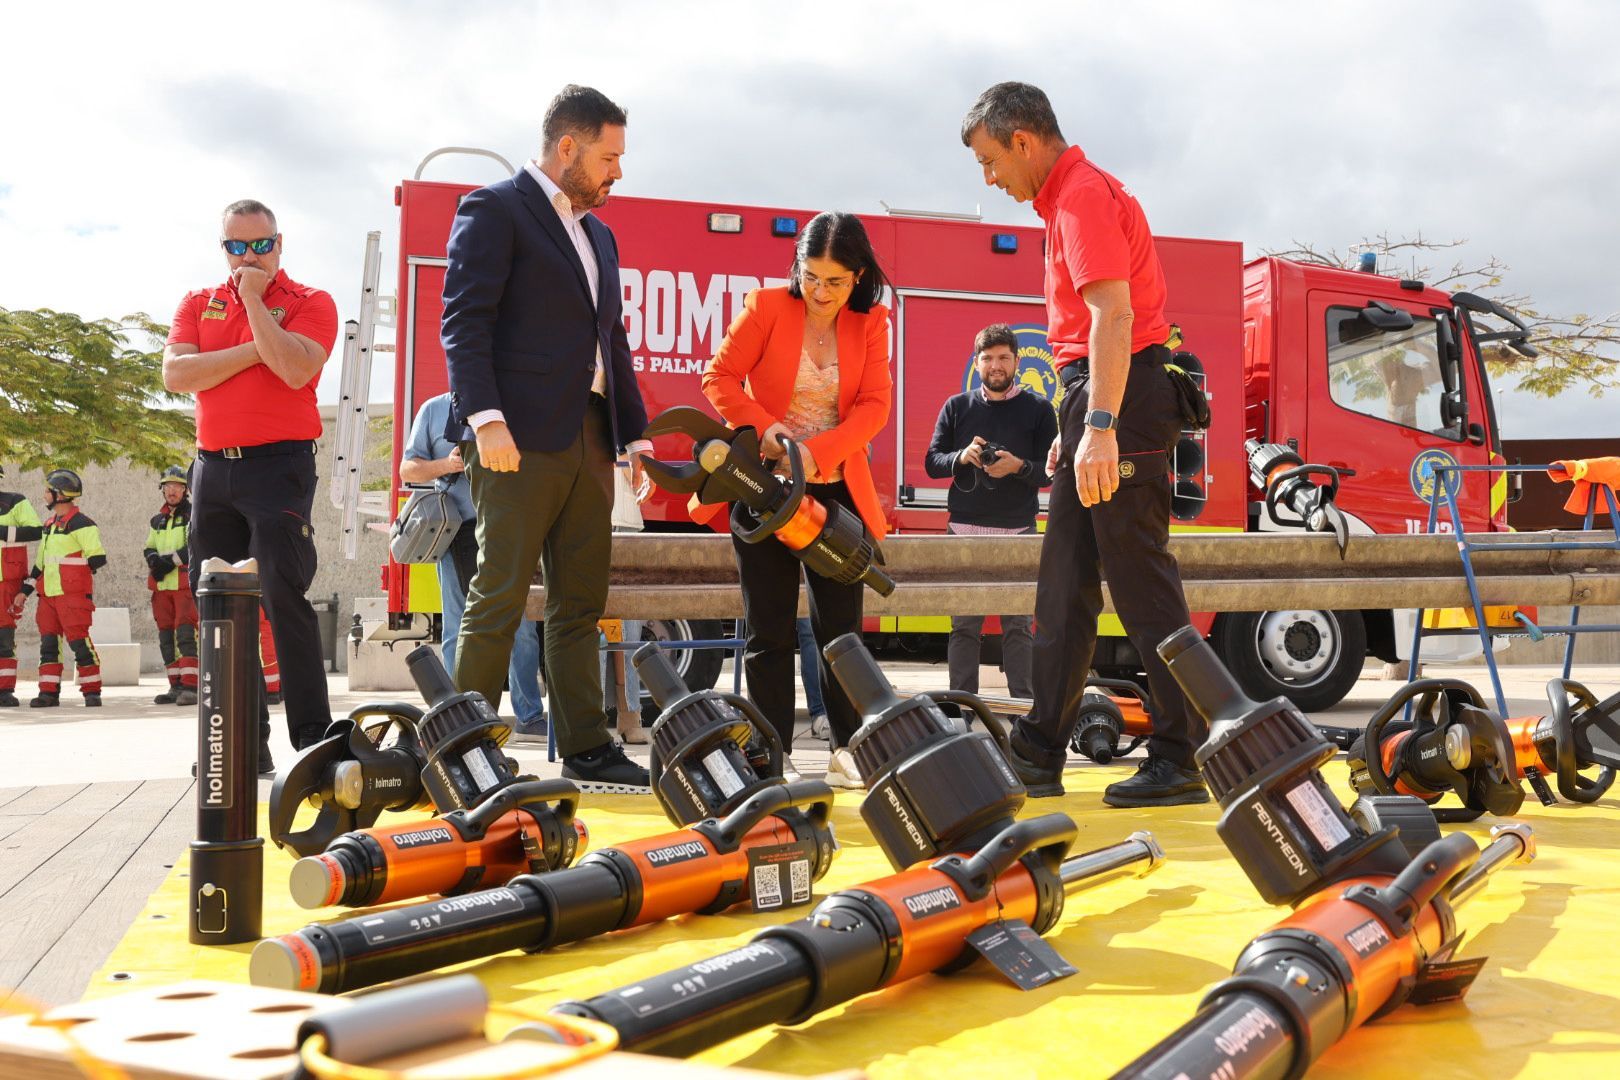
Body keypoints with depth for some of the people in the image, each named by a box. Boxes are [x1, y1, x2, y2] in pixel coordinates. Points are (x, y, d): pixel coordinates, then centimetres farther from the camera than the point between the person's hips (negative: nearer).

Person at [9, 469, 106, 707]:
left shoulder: (80, 523, -11)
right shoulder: (49, 524, 19)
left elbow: (98, 558, -16)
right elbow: (41, 562, 24)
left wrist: (74, 571, 0)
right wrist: (24, 591, 19)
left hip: (73, 595, -9)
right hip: (48, 595, 9)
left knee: (79, 641, -7)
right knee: (48, 643, 6)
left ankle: (92, 692, 1)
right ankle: (49, 692, 11)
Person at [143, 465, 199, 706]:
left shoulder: (193, 514, 1)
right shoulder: (157, 519, 21)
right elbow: (148, 547, 19)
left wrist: (170, 560, -17)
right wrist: (154, 559, -4)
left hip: (186, 583, -7)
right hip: (161, 585, 7)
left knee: (186, 632, -14)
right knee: (166, 635, 7)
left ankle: (190, 686, -17)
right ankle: (176, 686, 12)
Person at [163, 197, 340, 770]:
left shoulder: (310, 303, 2)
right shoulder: (198, 304, 15)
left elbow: (295, 369, -17)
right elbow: (176, 373, -1)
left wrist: (253, 299, -9)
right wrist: (253, 352, -7)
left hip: (280, 464, -5)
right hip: (212, 466, 6)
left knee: (284, 596, -13)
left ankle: (312, 737, -10)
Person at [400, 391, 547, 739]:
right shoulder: (434, 409, 13)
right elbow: (407, 469, 12)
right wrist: (447, 465, -7)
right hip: (460, 531, -1)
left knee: (522, 625, -2)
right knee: (459, 630, 1)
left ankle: (528, 717, 4)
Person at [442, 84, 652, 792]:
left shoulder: (599, 235, 24)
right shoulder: (493, 209, 0)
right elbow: (464, 322, -10)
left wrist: (634, 433, 18)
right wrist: (485, 417, -22)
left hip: (589, 440, 8)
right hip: (521, 439, -8)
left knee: (581, 605, 8)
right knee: (498, 600, -5)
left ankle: (586, 752, 13)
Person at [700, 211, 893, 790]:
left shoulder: (870, 323, 1)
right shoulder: (767, 306, -4)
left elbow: (874, 406, -6)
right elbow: (719, 377, -3)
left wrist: (817, 451, -21)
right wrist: (763, 426, -20)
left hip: (836, 488, 2)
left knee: (840, 622, 5)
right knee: (770, 628, 1)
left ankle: (847, 747, 15)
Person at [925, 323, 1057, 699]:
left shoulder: (1038, 409, 6)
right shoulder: (957, 407, 10)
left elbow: (1052, 470, 2)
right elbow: (932, 462, 7)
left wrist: (1018, 466, -18)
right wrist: (962, 457, -13)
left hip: (1018, 532, -1)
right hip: (965, 530, 1)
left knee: (1017, 625, 0)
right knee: (964, 623, 2)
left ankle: (1023, 703, 4)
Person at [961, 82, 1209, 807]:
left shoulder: (1083, 193, -10)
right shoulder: (1069, 196, 22)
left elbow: (1113, 316, -22)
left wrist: (1100, 426, -29)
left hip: (1122, 394, -11)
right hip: (1097, 398, 11)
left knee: (1142, 583, -8)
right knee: (1065, 583, 10)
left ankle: (1183, 760, -1)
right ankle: (1038, 755, 16)